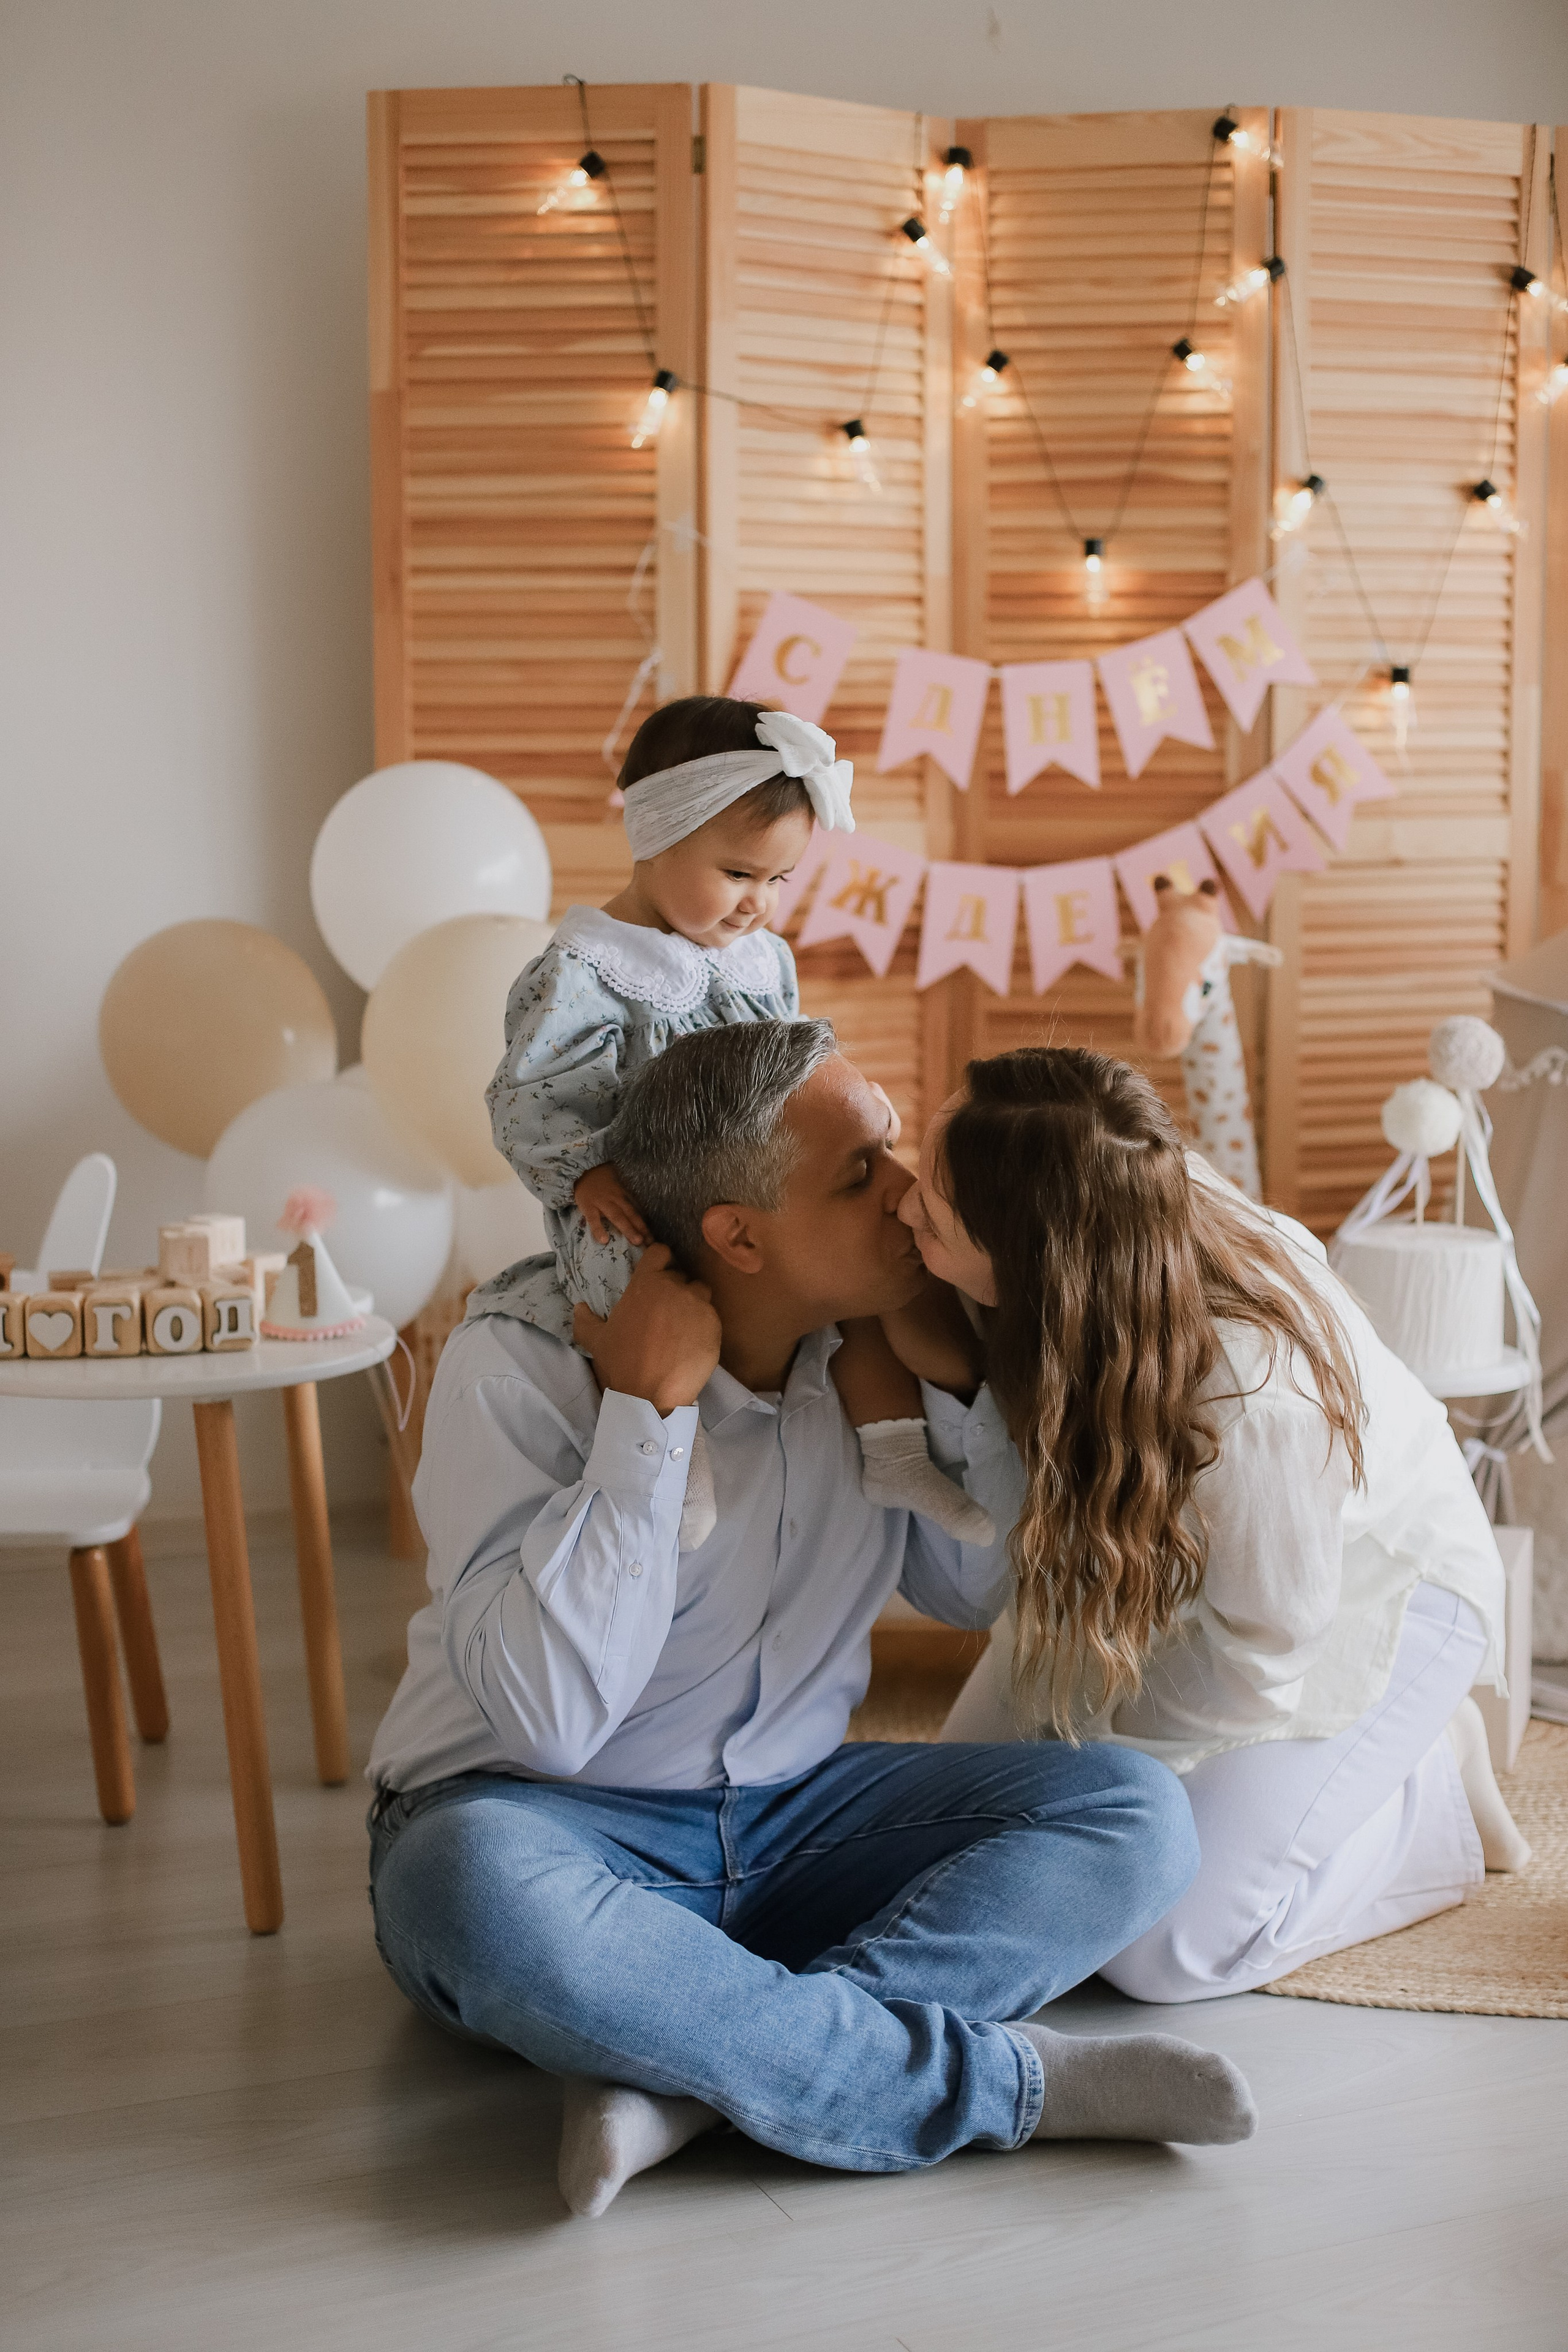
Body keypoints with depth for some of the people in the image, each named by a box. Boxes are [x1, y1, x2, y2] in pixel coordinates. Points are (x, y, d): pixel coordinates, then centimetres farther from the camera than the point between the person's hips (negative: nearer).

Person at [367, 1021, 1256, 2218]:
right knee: (479, 1885, -41)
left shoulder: (873, 1346, -1)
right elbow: (551, 1716, -27)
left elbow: (989, 1590, 7)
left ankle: (688, 2077, -30)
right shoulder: (523, 1363, -17)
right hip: (553, 1824, -5)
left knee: (1137, 1810, -15)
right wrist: (649, 1408, -27)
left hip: (791, 1822, 5)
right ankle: (1008, 2080, -28)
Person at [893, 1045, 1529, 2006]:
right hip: (1173, 1567, 6)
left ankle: (1435, 1791, 5)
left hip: (1374, 1590, -6)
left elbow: (1261, 1654, -23)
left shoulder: (1257, 1400, -42)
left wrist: (1075, 1743, -12)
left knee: (1168, 1942, -17)